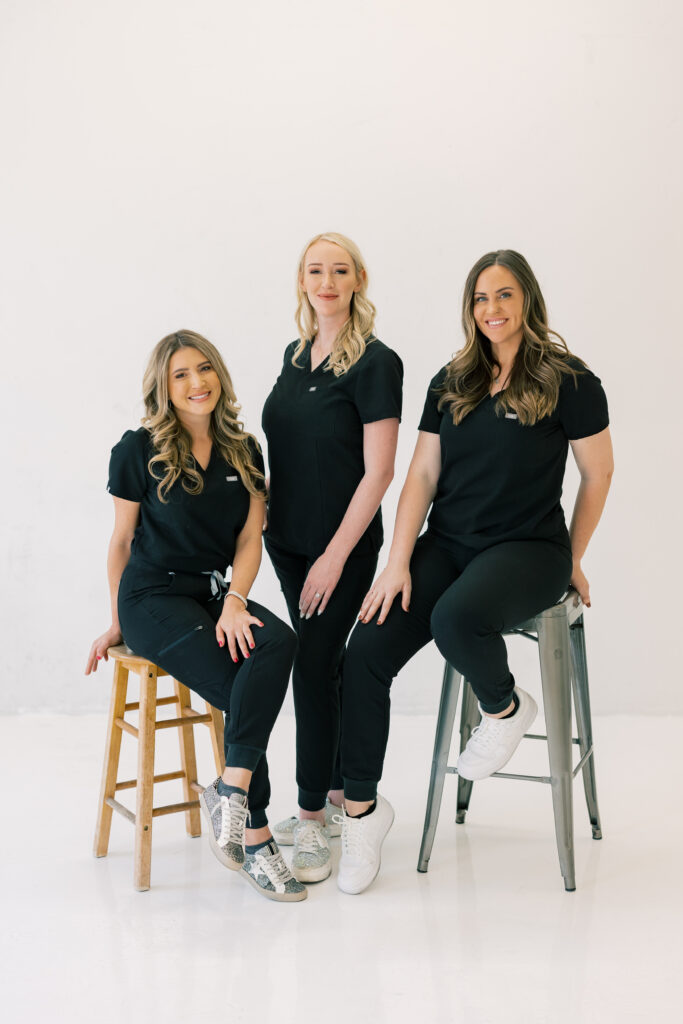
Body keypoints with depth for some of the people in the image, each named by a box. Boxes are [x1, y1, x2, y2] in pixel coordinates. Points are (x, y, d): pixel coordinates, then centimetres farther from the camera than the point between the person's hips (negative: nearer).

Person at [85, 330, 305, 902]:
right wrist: (118, 624, 10)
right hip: (154, 597, -4)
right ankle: (253, 837, -14)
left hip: (216, 593, 4)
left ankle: (231, 789, -26)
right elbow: (122, 541, 5)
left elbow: (249, 541, 5)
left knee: (278, 642, -30)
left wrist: (235, 601, -13)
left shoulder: (243, 452, 10)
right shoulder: (139, 451, -2)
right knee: (245, 690, -25)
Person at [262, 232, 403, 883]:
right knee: (324, 659, 14)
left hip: (343, 544, -7)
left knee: (313, 666, -6)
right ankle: (341, 794, 28)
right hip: (287, 539, 7)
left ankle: (313, 818, 7)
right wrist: (270, 521, 13)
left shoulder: (375, 362, -13)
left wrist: (335, 555, -18)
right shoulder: (296, 354, 9)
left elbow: (378, 471, -16)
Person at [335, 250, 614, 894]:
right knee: (365, 653, -14)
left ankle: (506, 707, -2)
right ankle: (361, 807, 2)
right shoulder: (451, 383, 10)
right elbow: (422, 476, 7)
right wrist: (398, 564, -3)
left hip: (527, 547, -5)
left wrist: (572, 562, 10)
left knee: (455, 620, -37)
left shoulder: (569, 382, -4)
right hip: (447, 543, 5)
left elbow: (597, 475, 4)